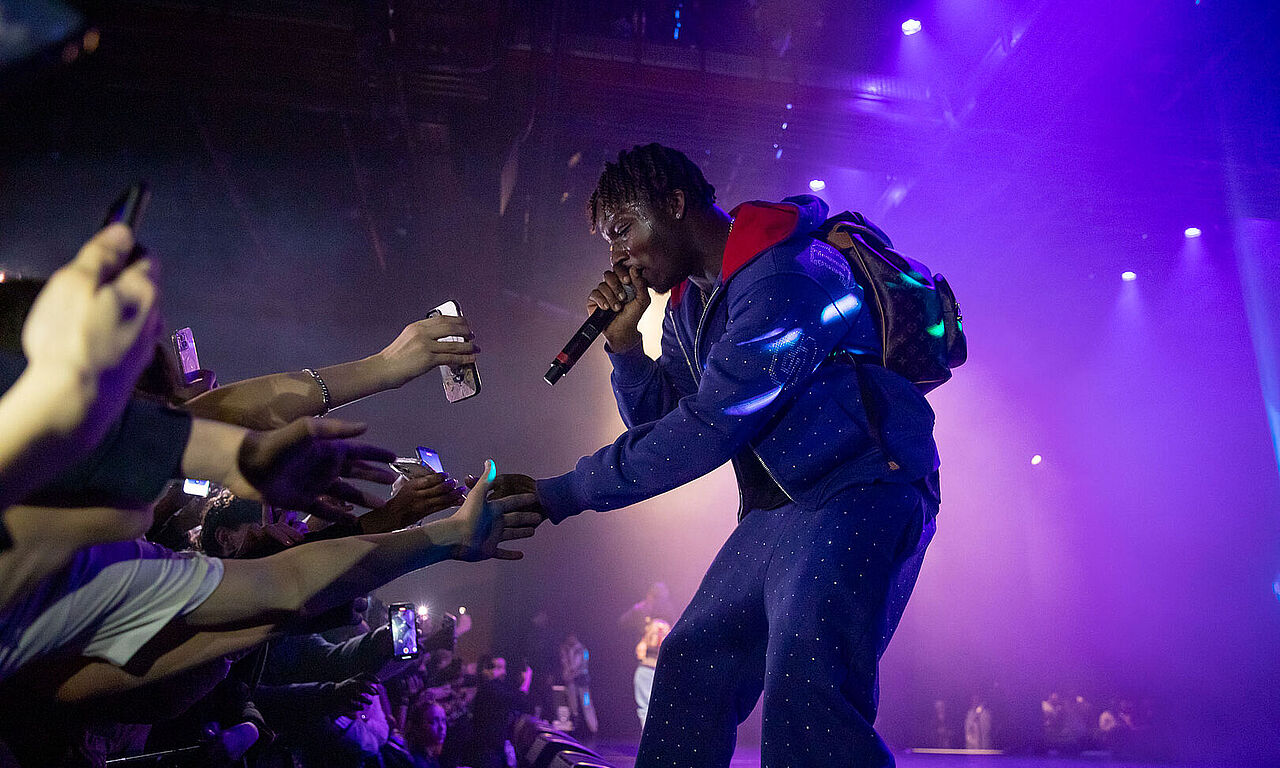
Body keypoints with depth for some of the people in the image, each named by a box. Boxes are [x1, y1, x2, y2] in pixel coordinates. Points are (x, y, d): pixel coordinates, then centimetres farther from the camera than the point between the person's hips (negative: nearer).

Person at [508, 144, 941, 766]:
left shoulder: (786, 275, -19)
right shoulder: (688, 305, 12)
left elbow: (707, 429, -25)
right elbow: (658, 420, 15)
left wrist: (560, 494, -20)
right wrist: (625, 343, -3)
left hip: (859, 488, -9)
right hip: (776, 510, 9)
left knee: (802, 684, -25)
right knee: (689, 665, 9)